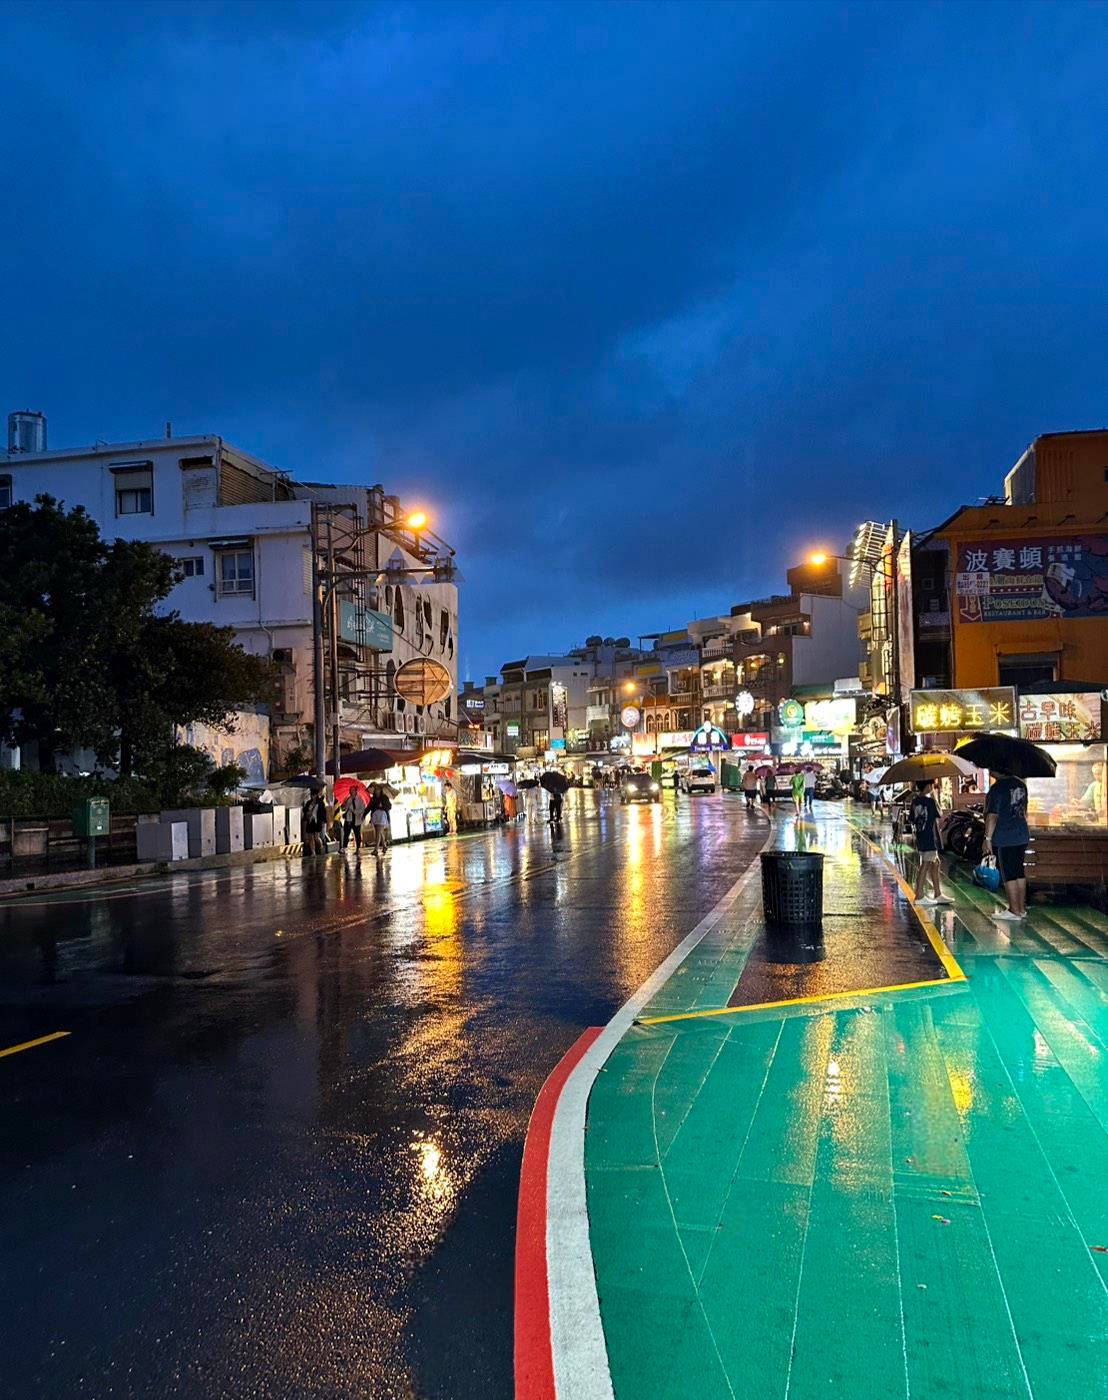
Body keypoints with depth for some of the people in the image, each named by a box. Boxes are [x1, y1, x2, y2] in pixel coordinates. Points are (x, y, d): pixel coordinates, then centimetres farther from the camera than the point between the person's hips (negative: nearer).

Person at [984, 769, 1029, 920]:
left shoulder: (997, 788, -17)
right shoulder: (1021, 784, 8)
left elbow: (992, 816, -17)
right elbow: (1024, 811, 18)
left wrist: (988, 838, -11)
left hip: (1003, 839, -8)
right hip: (1022, 836, 8)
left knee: (1008, 874, -1)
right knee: (1019, 872, 14)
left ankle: (1014, 910, 3)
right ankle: (1022, 908, 20)